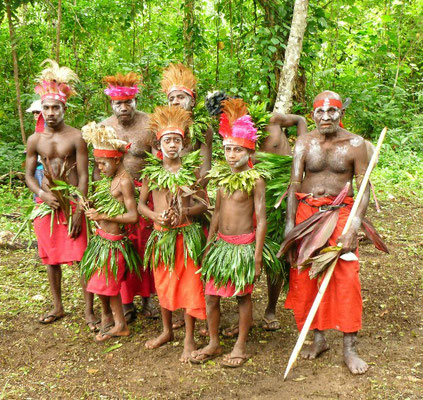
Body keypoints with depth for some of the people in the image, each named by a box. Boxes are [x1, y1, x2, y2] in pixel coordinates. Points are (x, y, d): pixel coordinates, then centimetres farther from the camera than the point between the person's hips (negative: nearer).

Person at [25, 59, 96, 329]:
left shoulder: (76, 137, -7)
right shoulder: (35, 140, 4)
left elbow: (84, 176, -8)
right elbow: (29, 174, 9)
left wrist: (79, 211, -14)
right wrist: (43, 194, -12)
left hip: (73, 202, -4)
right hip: (46, 204, 4)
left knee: (82, 257, -4)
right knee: (51, 258, 12)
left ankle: (89, 311, 7)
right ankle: (58, 307, 28)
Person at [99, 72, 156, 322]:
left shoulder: (149, 125, -5)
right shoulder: (104, 128, 4)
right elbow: (99, 166, 10)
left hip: (145, 191, -2)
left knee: (146, 246, 4)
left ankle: (147, 297, 19)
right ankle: (126, 302, 16)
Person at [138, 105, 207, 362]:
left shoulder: (192, 169, -3)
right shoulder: (152, 171, 3)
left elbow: (204, 204, 0)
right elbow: (141, 204, 8)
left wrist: (184, 212, -18)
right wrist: (156, 216, -12)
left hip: (187, 235, -3)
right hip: (160, 235, 3)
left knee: (189, 285, 1)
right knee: (163, 285, 15)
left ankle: (189, 339, 16)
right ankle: (167, 331, 35)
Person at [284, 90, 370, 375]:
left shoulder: (355, 144, -2)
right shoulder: (304, 143, 4)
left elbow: (364, 189, -4)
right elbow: (294, 185, 0)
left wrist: (354, 227, -15)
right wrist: (290, 226, -7)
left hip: (340, 213, -2)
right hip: (306, 212, 2)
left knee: (346, 279, -6)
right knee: (305, 277, 3)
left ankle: (350, 349, 5)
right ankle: (319, 338, 20)